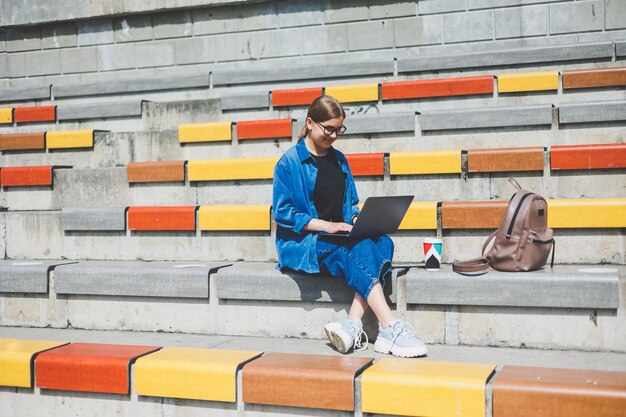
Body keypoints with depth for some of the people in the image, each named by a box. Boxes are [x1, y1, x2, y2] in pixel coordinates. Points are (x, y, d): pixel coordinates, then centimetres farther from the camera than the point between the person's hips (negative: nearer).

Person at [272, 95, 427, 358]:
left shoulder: (339, 160, 17)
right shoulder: (290, 161, -2)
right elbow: (282, 212, -8)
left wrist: (356, 220, -2)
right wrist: (326, 225, -16)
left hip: (341, 236, 6)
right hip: (302, 243, -6)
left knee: (382, 242, -26)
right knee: (357, 247, -34)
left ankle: (352, 325, -39)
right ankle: (390, 329, -40)